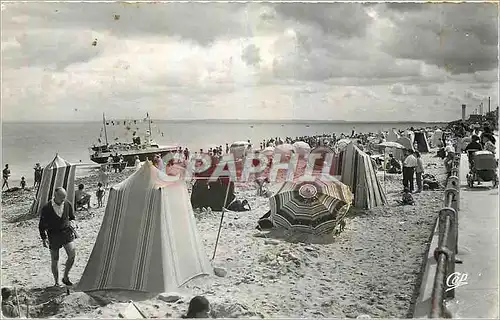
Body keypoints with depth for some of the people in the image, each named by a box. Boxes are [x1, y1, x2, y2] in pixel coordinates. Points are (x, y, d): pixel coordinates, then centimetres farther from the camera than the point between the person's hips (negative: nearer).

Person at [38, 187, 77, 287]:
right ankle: (56, 282, 23)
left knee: (72, 255, -13)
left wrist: (71, 222, 0)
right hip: (53, 235, -2)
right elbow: (42, 225, -2)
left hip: (66, 232, 2)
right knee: (54, 260, 6)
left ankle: (65, 277, 6)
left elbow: (72, 217, 18)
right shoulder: (46, 208, -11)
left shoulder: (68, 204, -2)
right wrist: (44, 239, -4)